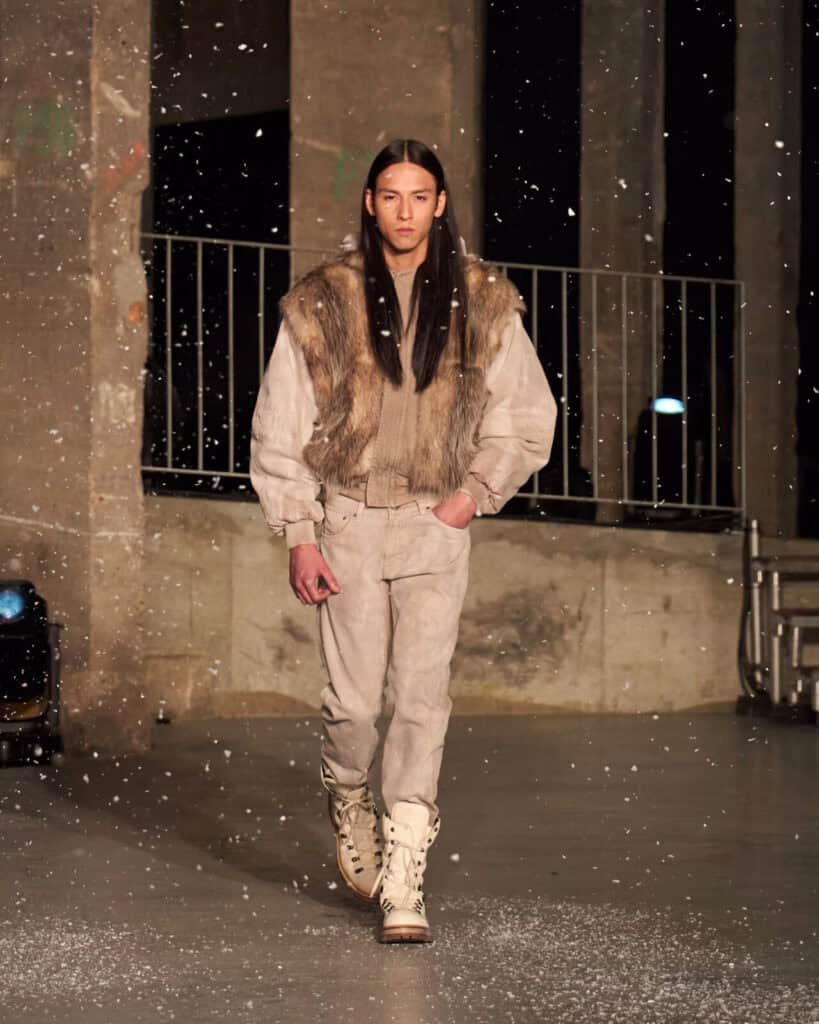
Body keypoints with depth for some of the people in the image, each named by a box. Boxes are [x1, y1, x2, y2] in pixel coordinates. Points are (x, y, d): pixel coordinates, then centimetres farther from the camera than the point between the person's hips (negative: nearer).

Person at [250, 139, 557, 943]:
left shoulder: (482, 304, 4)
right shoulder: (322, 303, 1)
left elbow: (527, 415, 14)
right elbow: (281, 427, 3)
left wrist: (476, 493, 2)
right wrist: (298, 536, -3)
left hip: (437, 525, 0)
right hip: (350, 521, 0)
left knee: (422, 700, -7)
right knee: (355, 701, -2)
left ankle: (402, 883, -6)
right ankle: (348, 799, 32)